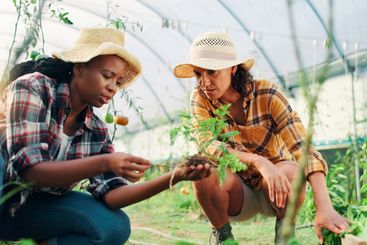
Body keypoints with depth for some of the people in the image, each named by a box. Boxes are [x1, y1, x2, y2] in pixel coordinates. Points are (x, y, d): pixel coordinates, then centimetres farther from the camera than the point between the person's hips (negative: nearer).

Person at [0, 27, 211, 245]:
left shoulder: (97, 131, -5)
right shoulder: (32, 88, -19)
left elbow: (110, 194, -12)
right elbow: (29, 170, -28)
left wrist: (177, 176, -24)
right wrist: (104, 163, -40)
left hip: (29, 207, 5)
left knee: (116, 226, -14)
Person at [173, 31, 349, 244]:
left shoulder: (266, 94, -19)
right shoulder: (201, 99, -13)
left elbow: (303, 149, -27)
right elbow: (208, 147, -27)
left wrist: (324, 208, -41)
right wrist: (259, 162, -44)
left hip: (275, 189, -1)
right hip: (237, 194, 1)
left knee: (290, 172, -35)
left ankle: (285, 227, -3)